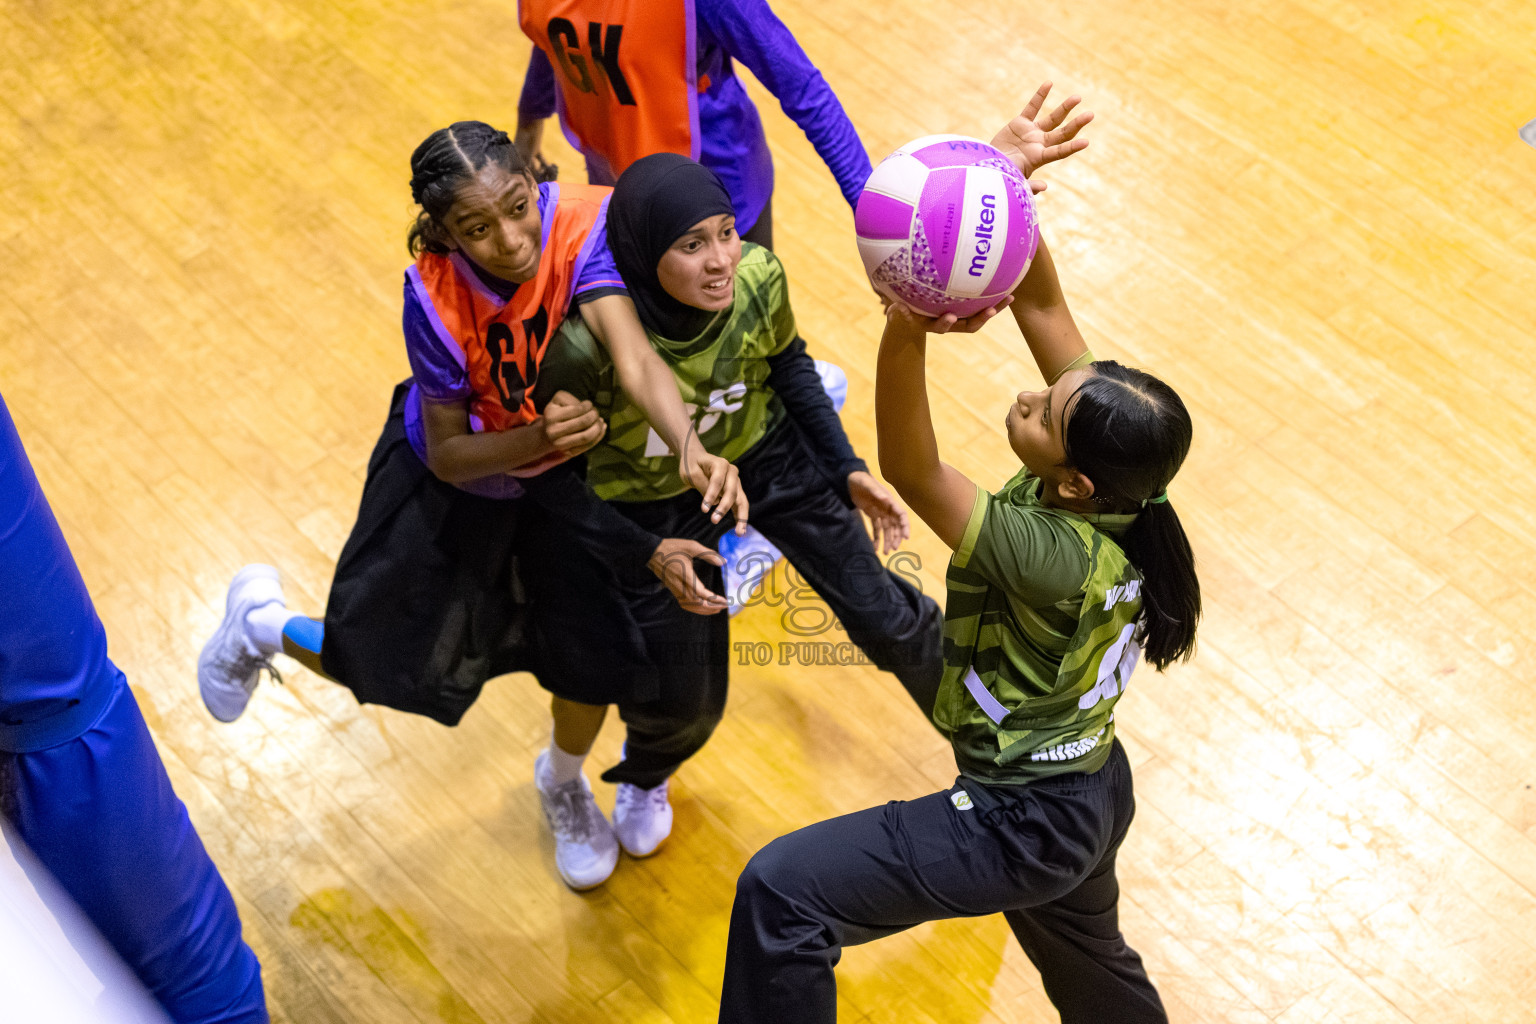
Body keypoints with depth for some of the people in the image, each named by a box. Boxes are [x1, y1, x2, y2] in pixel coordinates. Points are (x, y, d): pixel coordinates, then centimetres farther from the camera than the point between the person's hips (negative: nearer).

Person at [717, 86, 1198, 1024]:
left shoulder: (1057, 558, -35)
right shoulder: (1115, 475, -14)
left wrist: (907, 335, -52)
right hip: (1093, 790, 9)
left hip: (1024, 824, -9)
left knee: (780, 894, -11)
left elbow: (910, 471, -37)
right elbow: (1042, 302, -13)